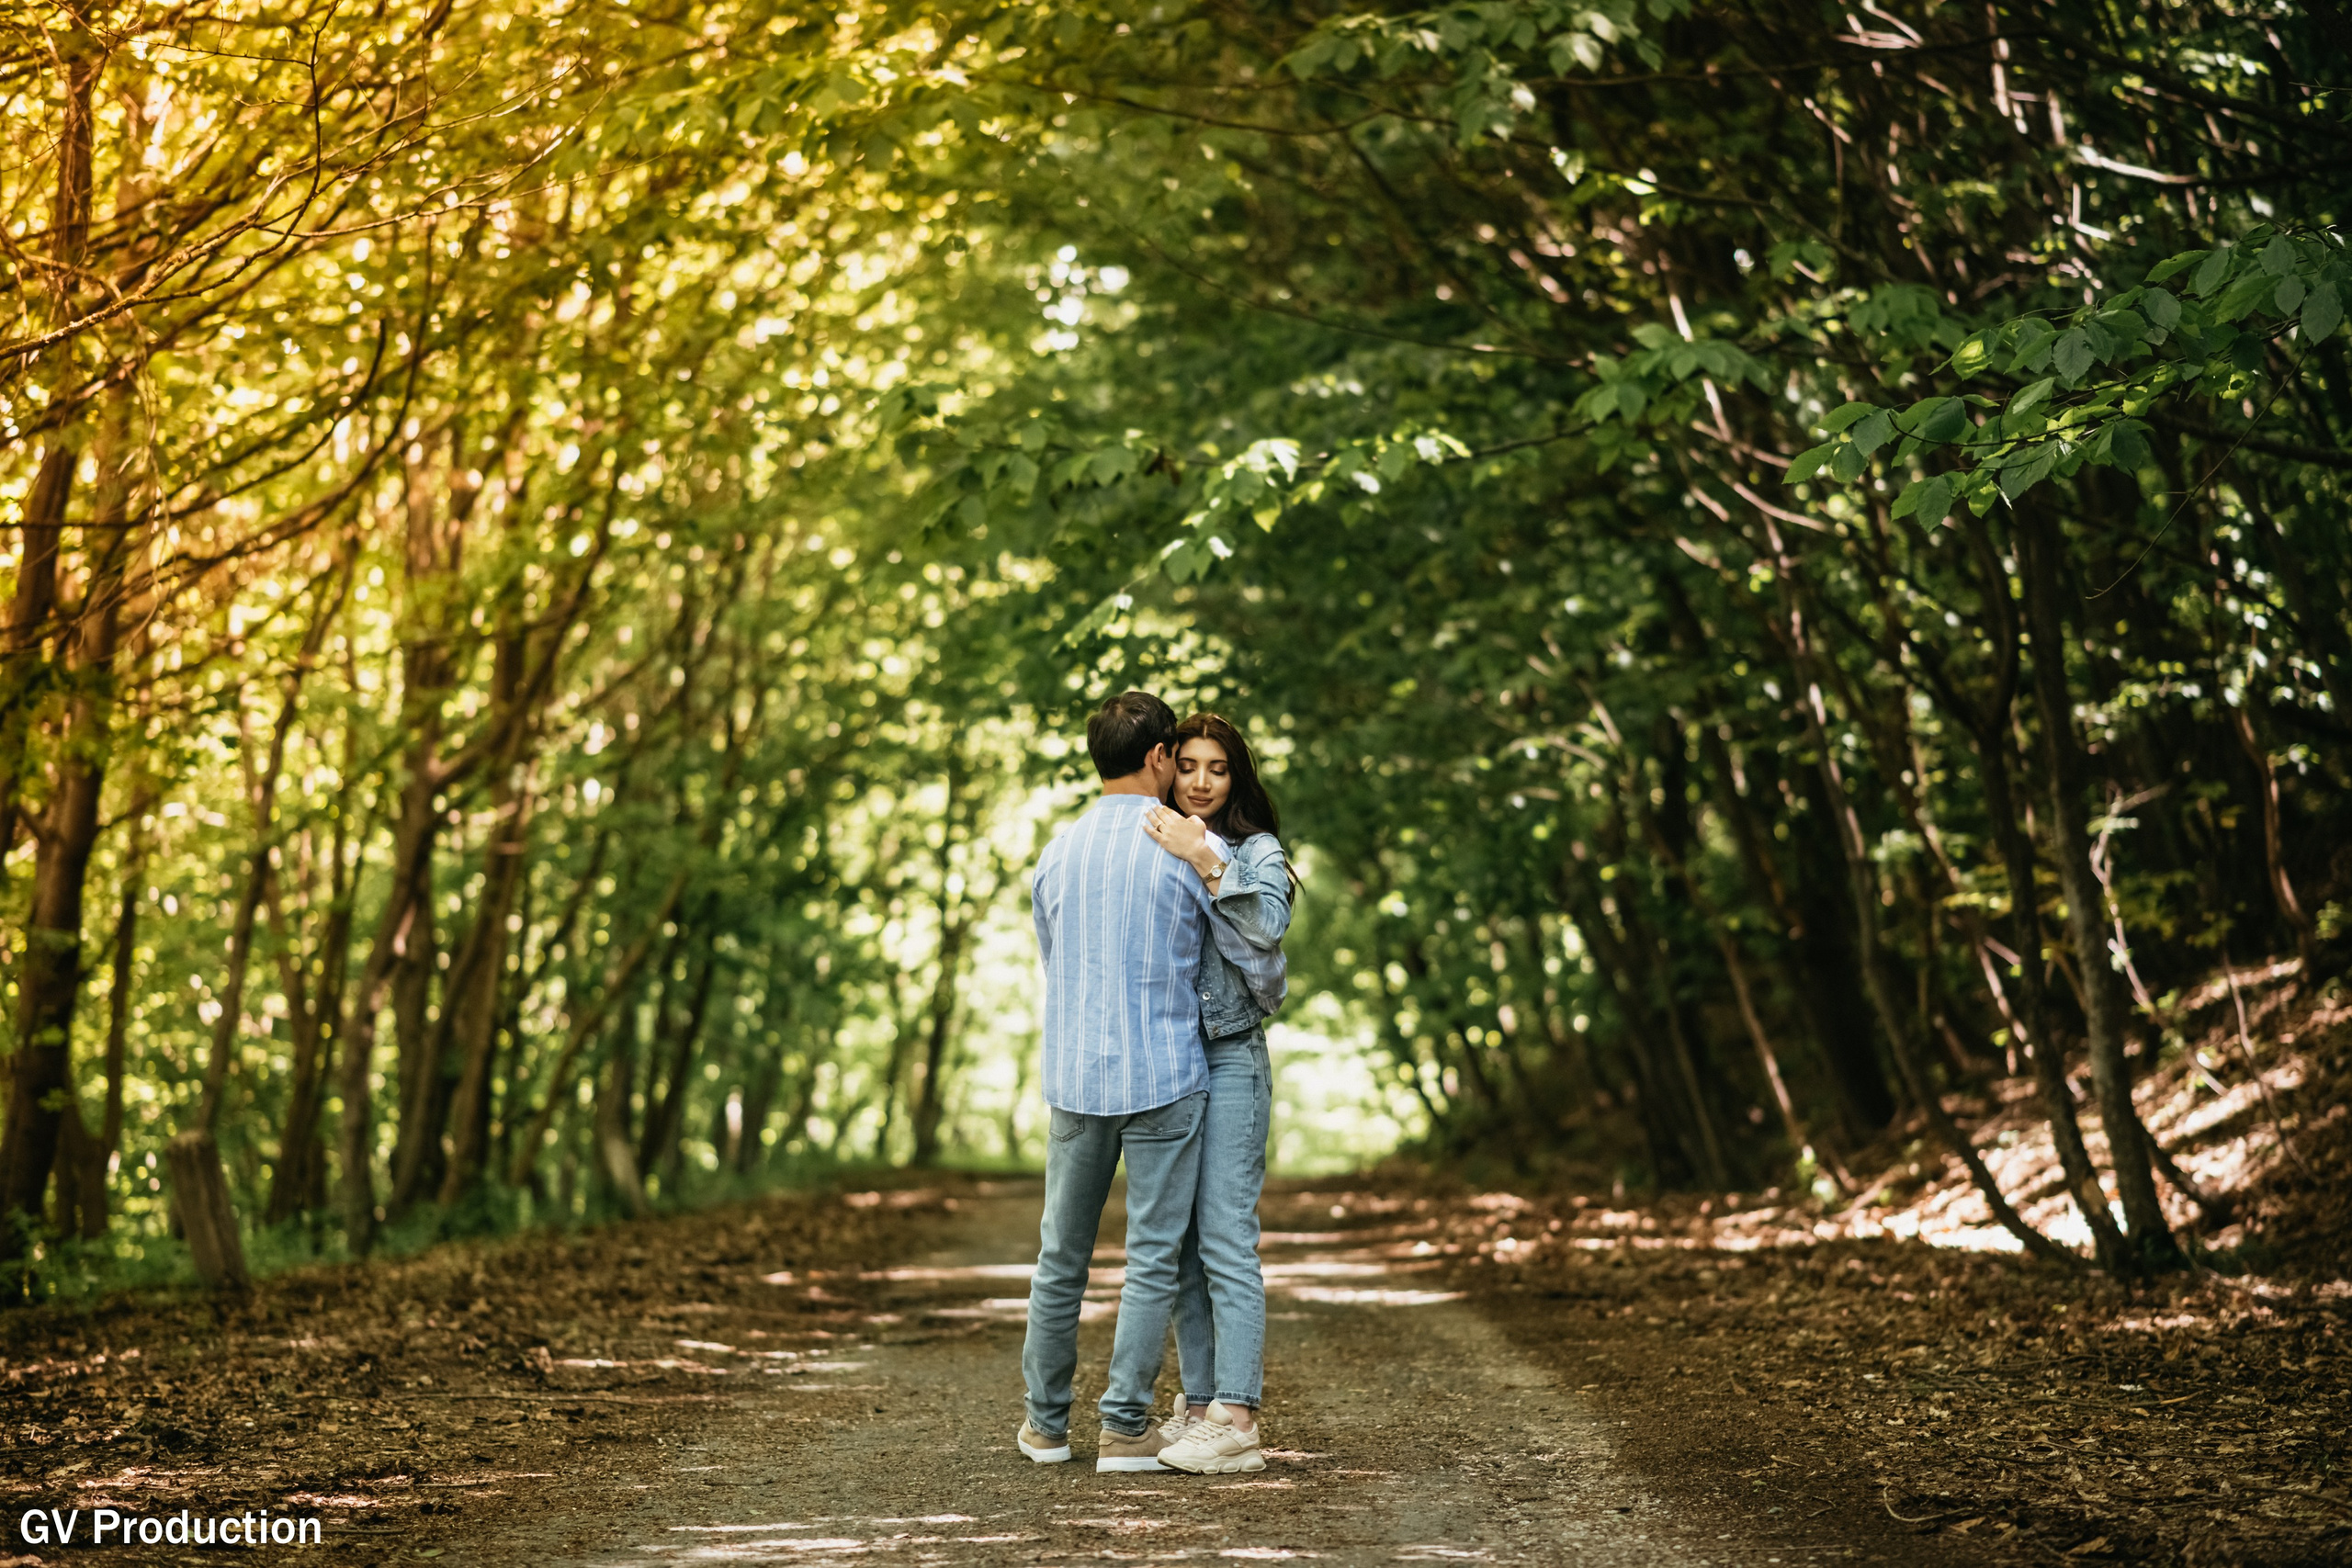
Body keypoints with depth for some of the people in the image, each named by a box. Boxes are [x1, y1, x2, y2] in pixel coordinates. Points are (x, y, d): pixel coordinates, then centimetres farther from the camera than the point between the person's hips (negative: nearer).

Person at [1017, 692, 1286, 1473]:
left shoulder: (1057, 852, 7)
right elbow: (1257, 960, 0)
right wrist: (1267, 997, 23)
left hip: (1075, 1078, 4)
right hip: (1163, 1077, -4)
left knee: (1061, 1255, 13)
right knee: (1152, 1260, 2)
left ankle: (1046, 1422, 19)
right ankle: (1125, 1428, 2)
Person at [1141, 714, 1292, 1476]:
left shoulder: (1256, 850, 0)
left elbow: (1267, 926, -18)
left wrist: (1203, 858, -21)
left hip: (1229, 1059, -5)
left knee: (1225, 1238, -10)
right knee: (1178, 1244, 8)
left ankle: (1236, 1418, -11)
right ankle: (1198, 1402, 14)